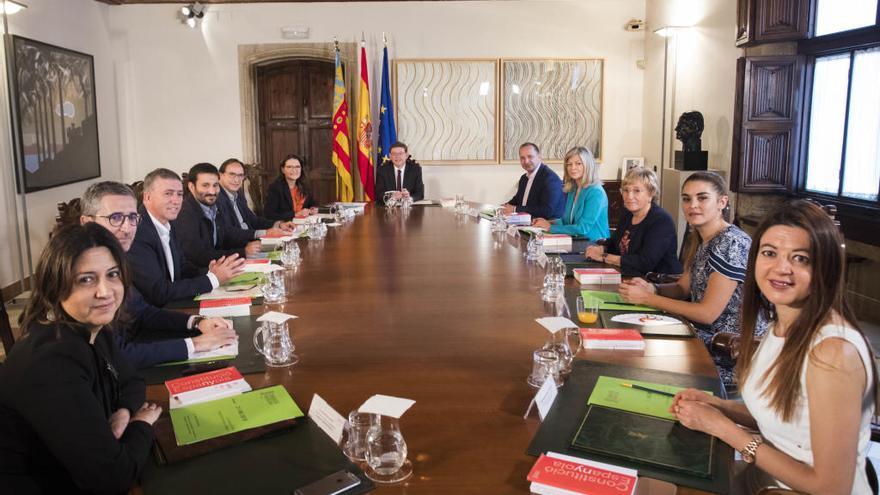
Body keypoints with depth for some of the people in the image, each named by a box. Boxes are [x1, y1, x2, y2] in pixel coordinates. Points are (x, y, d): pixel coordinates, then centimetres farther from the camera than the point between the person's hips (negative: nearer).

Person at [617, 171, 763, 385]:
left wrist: (647, 298, -17)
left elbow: (708, 313, -22)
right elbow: (683, 288, 13)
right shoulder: (699, 239, 5)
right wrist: (652, 289, -8)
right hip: (708, 338, 7)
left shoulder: (730, 243, -22)